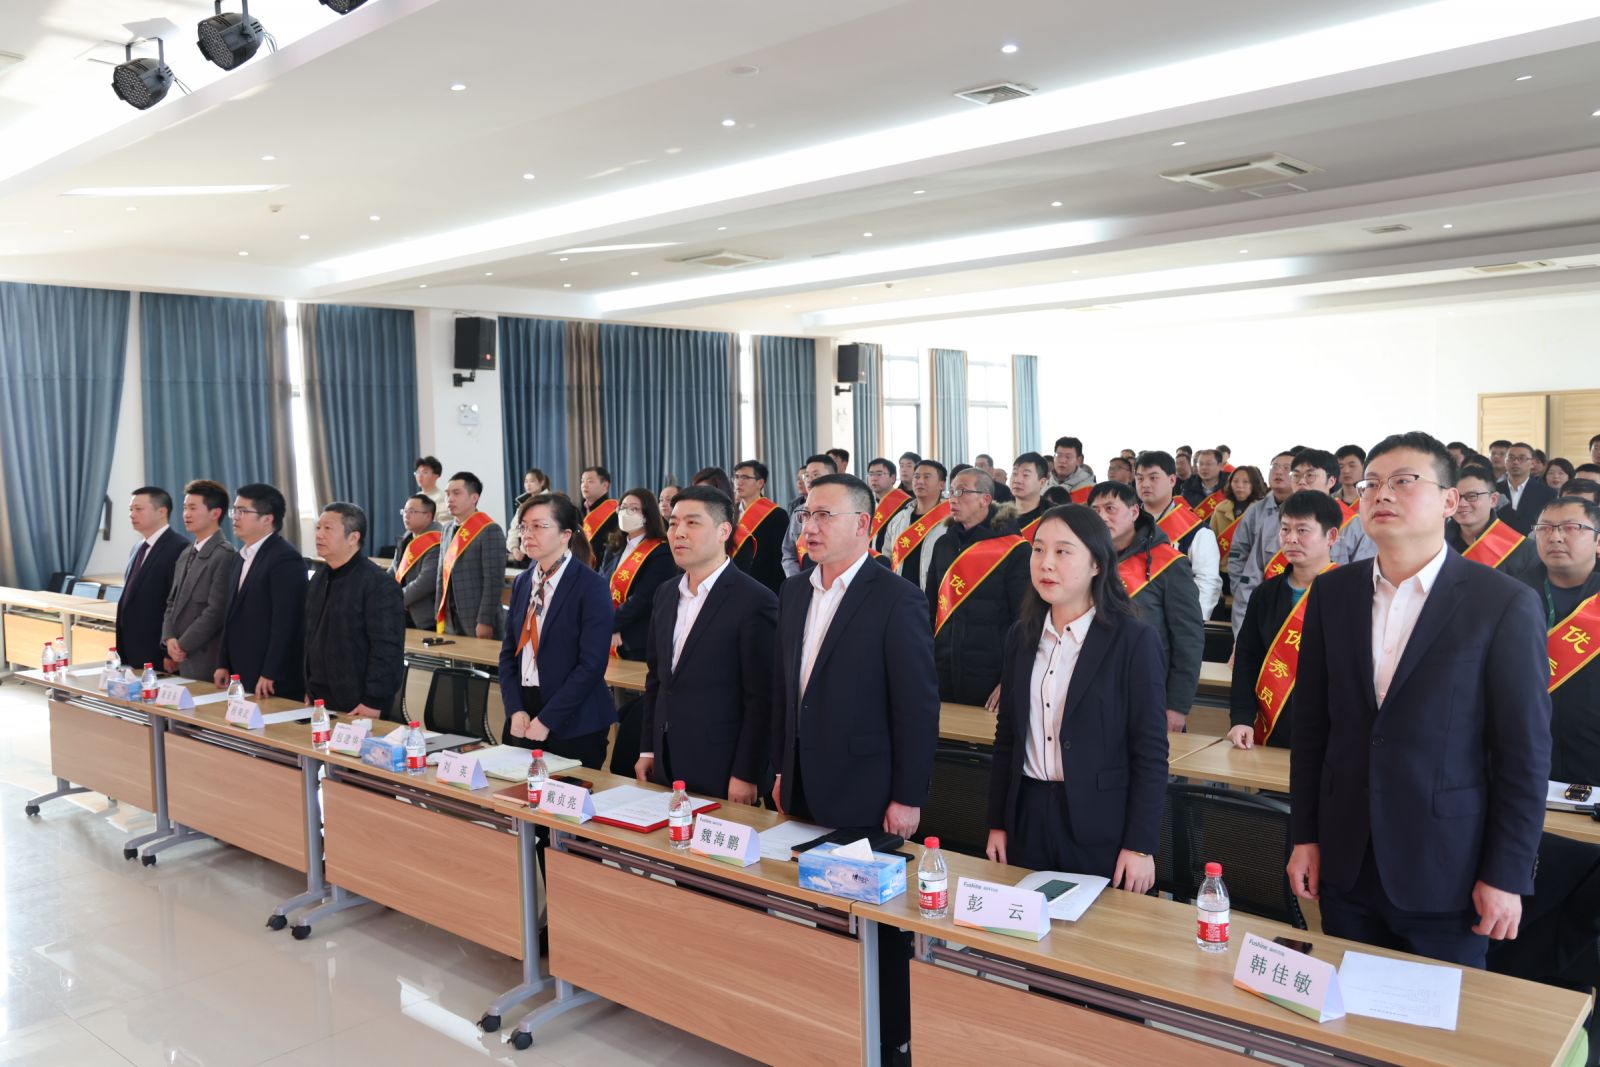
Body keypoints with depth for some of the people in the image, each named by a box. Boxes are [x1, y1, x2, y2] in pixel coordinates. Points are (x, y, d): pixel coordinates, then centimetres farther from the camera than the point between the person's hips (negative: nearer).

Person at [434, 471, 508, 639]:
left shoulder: (490, 530, -11)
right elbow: (443, 575, 15)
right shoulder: (448, 529, 12)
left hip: (476, 622, -6)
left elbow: (494, 581, -15)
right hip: (450, 621, 7)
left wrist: (485, 621, -18)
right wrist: (439, 616, 11)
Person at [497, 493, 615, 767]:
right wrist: (515, 711, -5)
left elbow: (592, 664, -16)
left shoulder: (592, 587, -11)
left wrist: (546, 720, -16)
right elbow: (509, 651, 9)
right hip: (522, 719, 6)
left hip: (573, 726, -6)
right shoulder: (522, 583, 9)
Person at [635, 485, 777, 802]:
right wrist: (648, 749, 12)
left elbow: (761, 700, -14)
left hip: (720, 772, -6)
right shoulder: (666, 594, 8)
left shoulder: (755, 601, -14)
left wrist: (746, 775, -14)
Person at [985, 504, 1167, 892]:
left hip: (1100, 827, -4)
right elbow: (1007, 738, 10)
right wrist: (998, 823, 9)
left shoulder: (1134, 640, -10)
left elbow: (1150, 753, -10)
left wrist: (1140, 845, -11)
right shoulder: (1021, 636, 5)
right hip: (1028, 816, 5)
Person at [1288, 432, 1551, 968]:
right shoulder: (1333, 592, 2)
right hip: (1345, 864, 4)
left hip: (1445, 873, -3)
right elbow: (1311, 725, 6)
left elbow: (1525, 753, -8)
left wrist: (1506, 877, -8)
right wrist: (1304, 837, 6)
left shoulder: (1506, 604, -9)